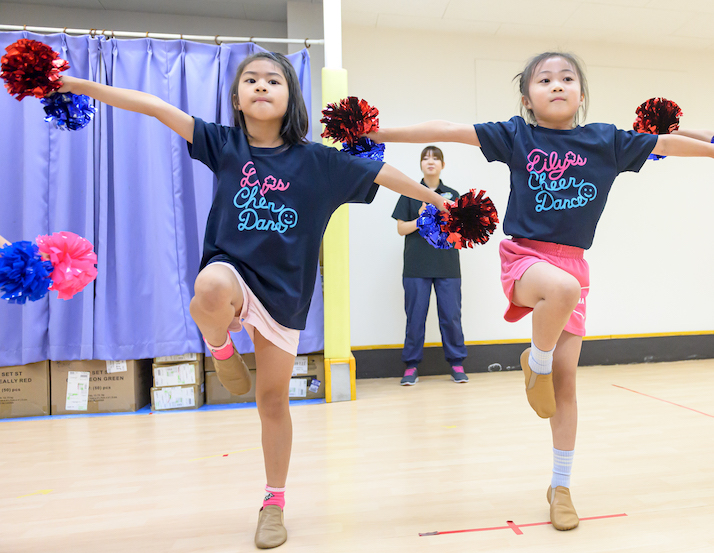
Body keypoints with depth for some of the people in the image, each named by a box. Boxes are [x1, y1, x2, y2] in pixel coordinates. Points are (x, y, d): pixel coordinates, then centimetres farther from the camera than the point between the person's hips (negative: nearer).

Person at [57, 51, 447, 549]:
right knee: (211, 290, -40)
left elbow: (381, 174, 2)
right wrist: (79, 86, -8)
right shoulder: (225, 144, 1)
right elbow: (156, 107, -3)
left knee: (273, 401, 8)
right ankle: (221, 348, -3)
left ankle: (274, 503, 29)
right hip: (231, 272, 0)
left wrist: (437, 201, 7)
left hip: (283, 291, 1)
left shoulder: (316, 160, -2)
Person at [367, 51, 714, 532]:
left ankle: (561, 486, 23)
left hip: (573, 264, 3)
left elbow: (666, 144, 16)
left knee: (566, 383, 5)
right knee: (563, 288, -40)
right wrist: (380, 134, -7)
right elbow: (447, 130, -4)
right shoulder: (516, 136, 1)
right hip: (524, 256, -3)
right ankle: (536, 363, -7)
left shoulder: (606, 141, 6)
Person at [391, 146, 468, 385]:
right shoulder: (410, 193, 8)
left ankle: (457, 364, 16)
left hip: (447, 266, 1)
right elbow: (401, 228, 3)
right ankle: (411, 366, 13)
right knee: (415, 316, 2)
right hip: (416, 267, -1)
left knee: (451, 316, 2)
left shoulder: (452, 195, 11)